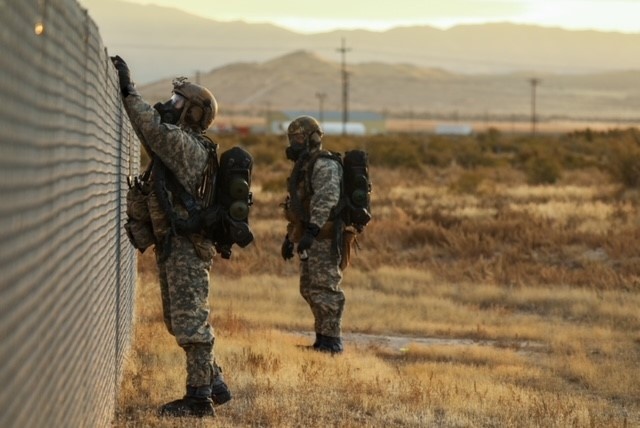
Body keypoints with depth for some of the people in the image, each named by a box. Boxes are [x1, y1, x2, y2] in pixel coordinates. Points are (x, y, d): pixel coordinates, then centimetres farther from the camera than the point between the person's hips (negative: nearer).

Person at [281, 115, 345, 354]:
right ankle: (323, 338, 19)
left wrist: (312, 230, -32)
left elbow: (326, 200, -25)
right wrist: (289, 237, 28)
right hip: (310, 239, 11)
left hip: (324, 237, -11)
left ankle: (331, 341, -10)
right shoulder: (304, 166, 21)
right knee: (309, 288, 13)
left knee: (323, 288, -11)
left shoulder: (324, 165, -12)